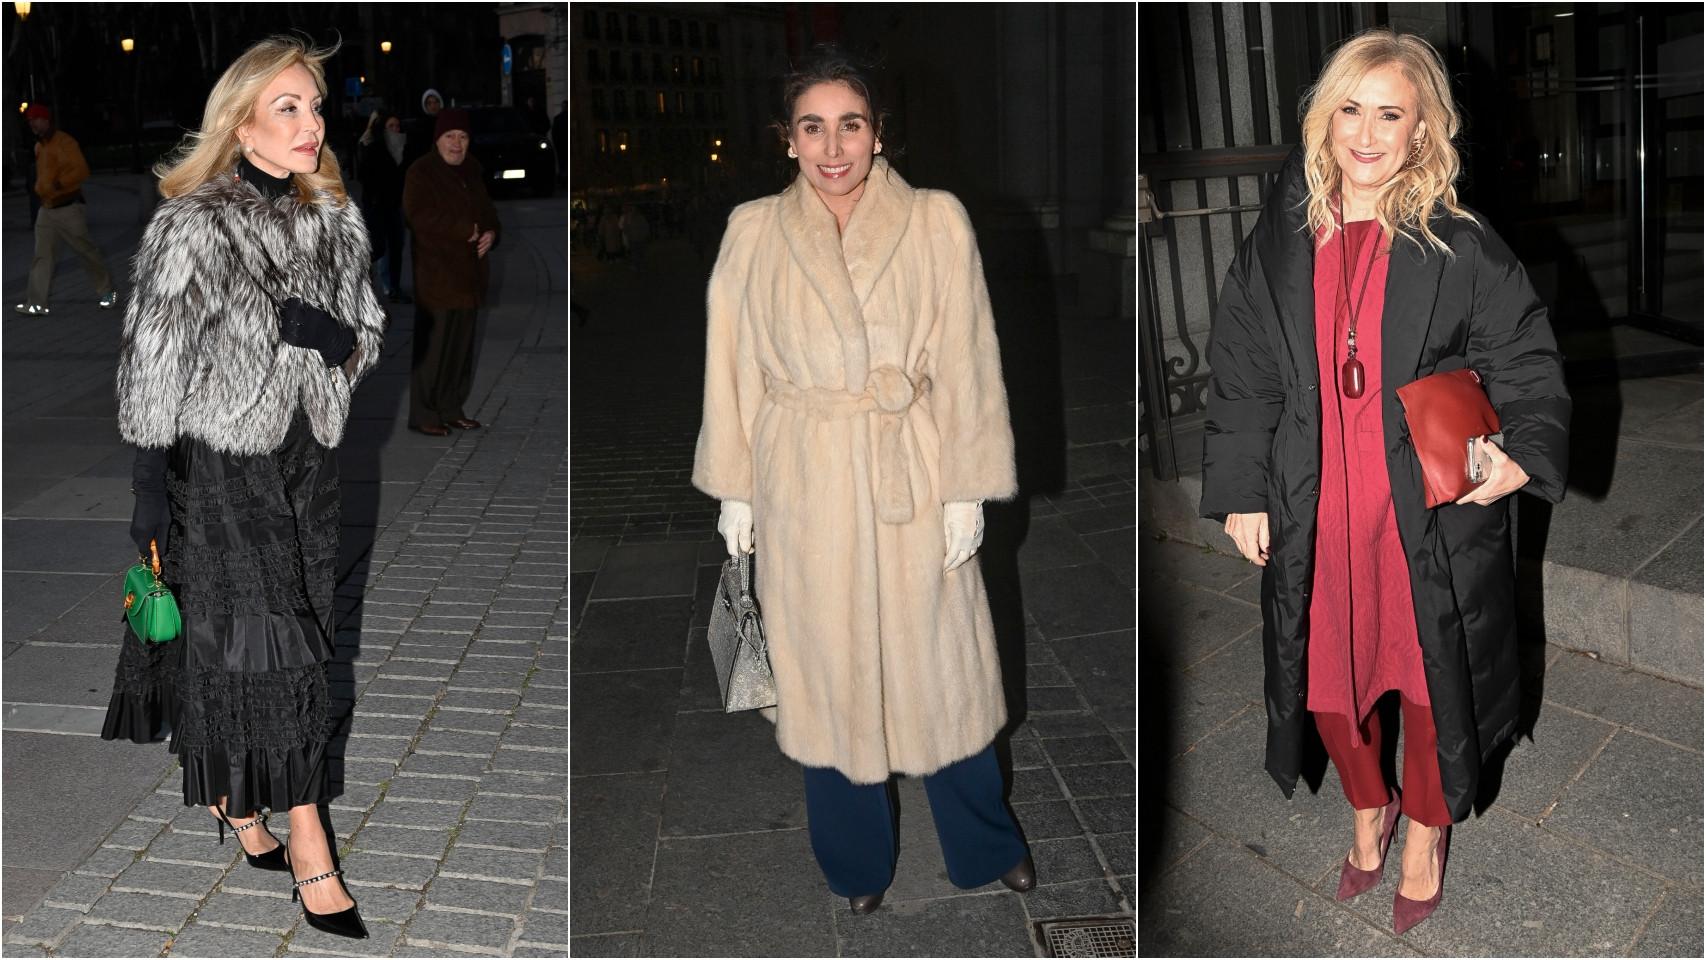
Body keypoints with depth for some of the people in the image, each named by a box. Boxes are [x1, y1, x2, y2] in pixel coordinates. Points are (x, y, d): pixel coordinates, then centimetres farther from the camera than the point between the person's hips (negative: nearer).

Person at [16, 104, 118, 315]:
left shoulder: (64, 142, -13)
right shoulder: (39, 146, 14)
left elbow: (81, 170, -25)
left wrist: (58, 185, -32)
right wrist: (40, 189, 16)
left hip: (68, 208, -8)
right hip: (46, 210, 8)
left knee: (86, 251, 4)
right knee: (42, 256, -1)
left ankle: (107, 292, 21)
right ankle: (37, 303, -5)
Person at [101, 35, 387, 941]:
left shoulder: (333, 218, 3)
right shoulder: (196, 227, -14)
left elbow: (369, 333, 9)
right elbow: (154, 364, -12)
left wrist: (329, 331, -15)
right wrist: (149, 492, -13)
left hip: (305, 458, 6)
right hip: (219, 465, -5)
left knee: (235, 645, 15)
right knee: (262, 645, -4)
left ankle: (233, 790, 38)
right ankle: (311, 855, 4)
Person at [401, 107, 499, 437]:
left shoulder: (473, 171, 15)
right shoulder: (421, 173, -7)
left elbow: (487, 211, 22)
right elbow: (418, 216, -19)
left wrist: (491, 232, -2)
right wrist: (464, 230, -19)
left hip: (467, 274, 7)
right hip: (436, 273, -7)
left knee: (461, 346, 10)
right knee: (432, 346, -6)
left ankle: (451, 409, 20)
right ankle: (423, 415, 1)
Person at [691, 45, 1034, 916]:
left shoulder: (938, 223, -6)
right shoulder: (752, 233, -2)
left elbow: (966, 365, -4)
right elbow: (734, 369, 4)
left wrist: (967, 490, -5)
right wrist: (734, 491, 4)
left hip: (911, 482, -1)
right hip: (803, 487, 1)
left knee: (937, 665, 12)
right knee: (826, 674, 13)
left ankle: (988, 845, 35)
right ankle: (856, 861, 34)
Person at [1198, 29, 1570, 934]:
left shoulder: (1463, 249, -8)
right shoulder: (1279, 241, 0)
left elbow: (1529, 366, -4)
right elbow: (1239, 373, 4)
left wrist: (1521, 459, -21)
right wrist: (1239, 492, 0)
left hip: (1432, 512, -2)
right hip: (1313, 513, 3)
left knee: (1431, 675, 13)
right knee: (1327, 676, 15)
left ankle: (1427, 831, 40)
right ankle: (1368, 808, 45)